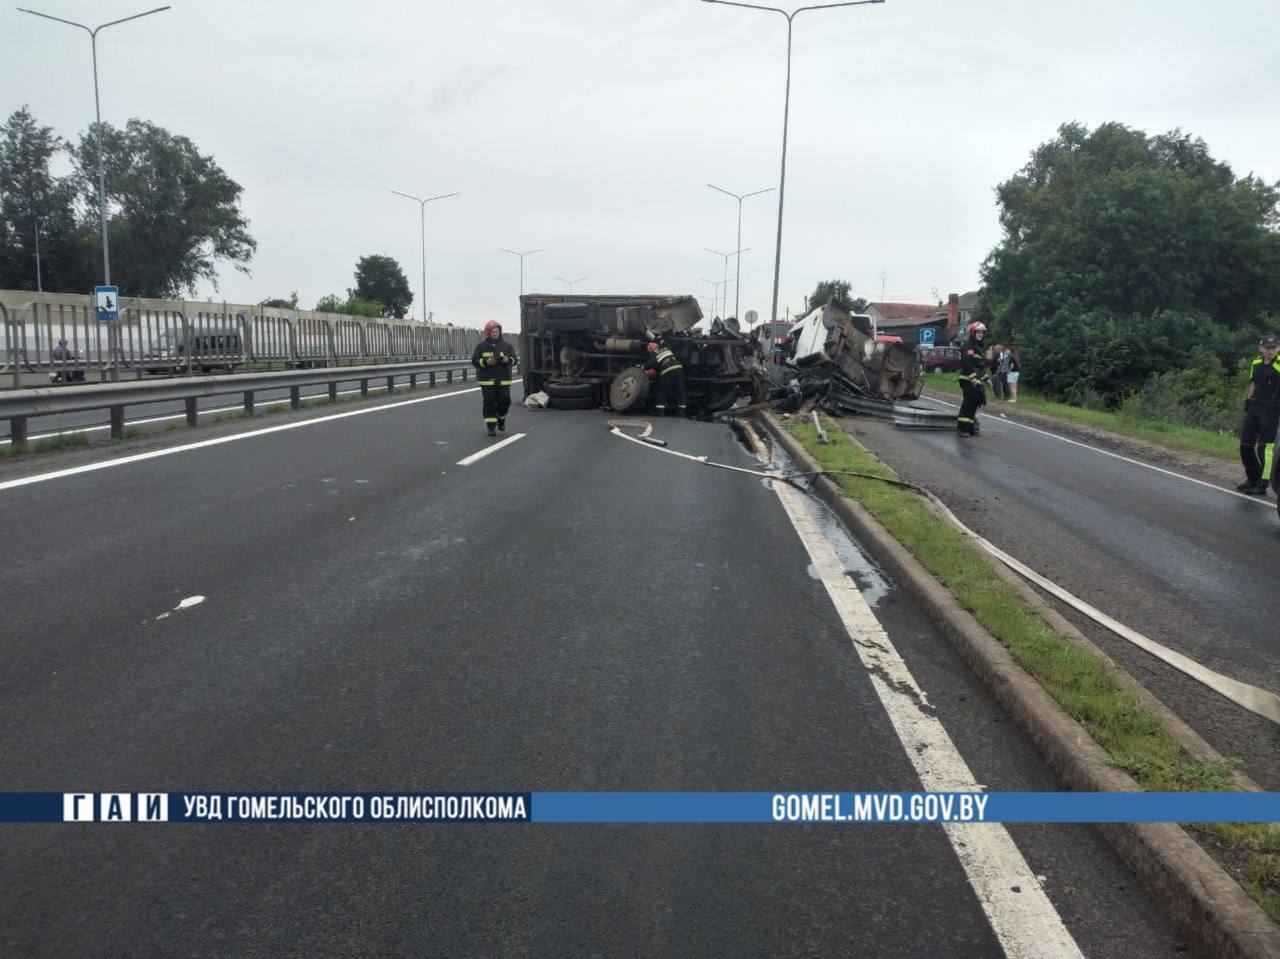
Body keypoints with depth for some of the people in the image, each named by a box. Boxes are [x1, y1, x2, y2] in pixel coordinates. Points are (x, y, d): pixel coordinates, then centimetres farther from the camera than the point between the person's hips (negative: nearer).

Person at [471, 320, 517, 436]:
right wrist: (486, 362, -17)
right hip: (487, 380, -1)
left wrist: (508, 360, -16)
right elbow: (474, 361, 0)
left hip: (503, 380, 2)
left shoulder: (506, 345, 7)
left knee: (505, 400, -1)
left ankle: (501, 418, 28)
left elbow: (514, 359, 7)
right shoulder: (481, 346, 2)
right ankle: (491, 426, 3)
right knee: (489, 403, -3)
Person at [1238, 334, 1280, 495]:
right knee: (1246, 445, 10)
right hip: (1254, 407, 7)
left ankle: (1262, 485, 0)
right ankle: (1252, 479, 27)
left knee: (1265, 447, -7)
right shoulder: (1256, 363, 8)